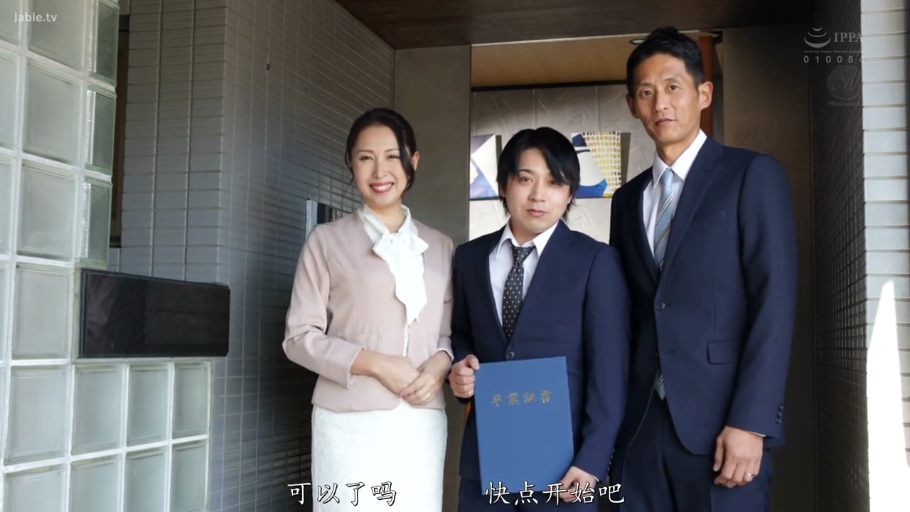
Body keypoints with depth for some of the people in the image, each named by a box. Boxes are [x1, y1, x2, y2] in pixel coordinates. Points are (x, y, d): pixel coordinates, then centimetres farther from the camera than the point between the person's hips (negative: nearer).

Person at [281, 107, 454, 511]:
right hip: (351, 422, -3)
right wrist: (374, 363, -12)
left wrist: (440, 363, -5)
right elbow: (299, 336, -1)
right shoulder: (327, 240, 2)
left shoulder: (440, 246, 13)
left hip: (422, 423, 3)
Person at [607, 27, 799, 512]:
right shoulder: (627, 199, 15)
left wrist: (750, 422, -15)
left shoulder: (753, 175, 0)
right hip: (639, 423, 5)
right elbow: (626, 314, 14)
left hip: (720, 419, -4)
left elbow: (775, 304, -8)